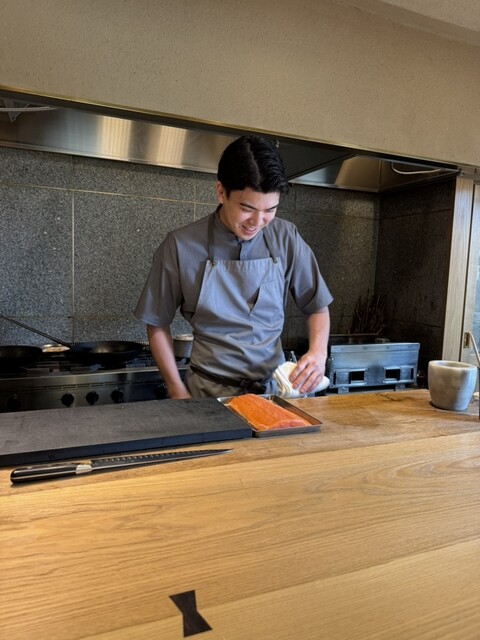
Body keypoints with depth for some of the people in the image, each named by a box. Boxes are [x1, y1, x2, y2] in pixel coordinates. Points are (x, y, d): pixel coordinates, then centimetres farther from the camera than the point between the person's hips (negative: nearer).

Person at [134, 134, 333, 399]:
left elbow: (317, 307, 11)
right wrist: (178, 392, -3)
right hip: (209, 393, 0)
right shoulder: (181, 246, -7)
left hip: (274, 387, 1)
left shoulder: (286, 239, -1)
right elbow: (157, 325, 3)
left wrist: (318, 352, -8)